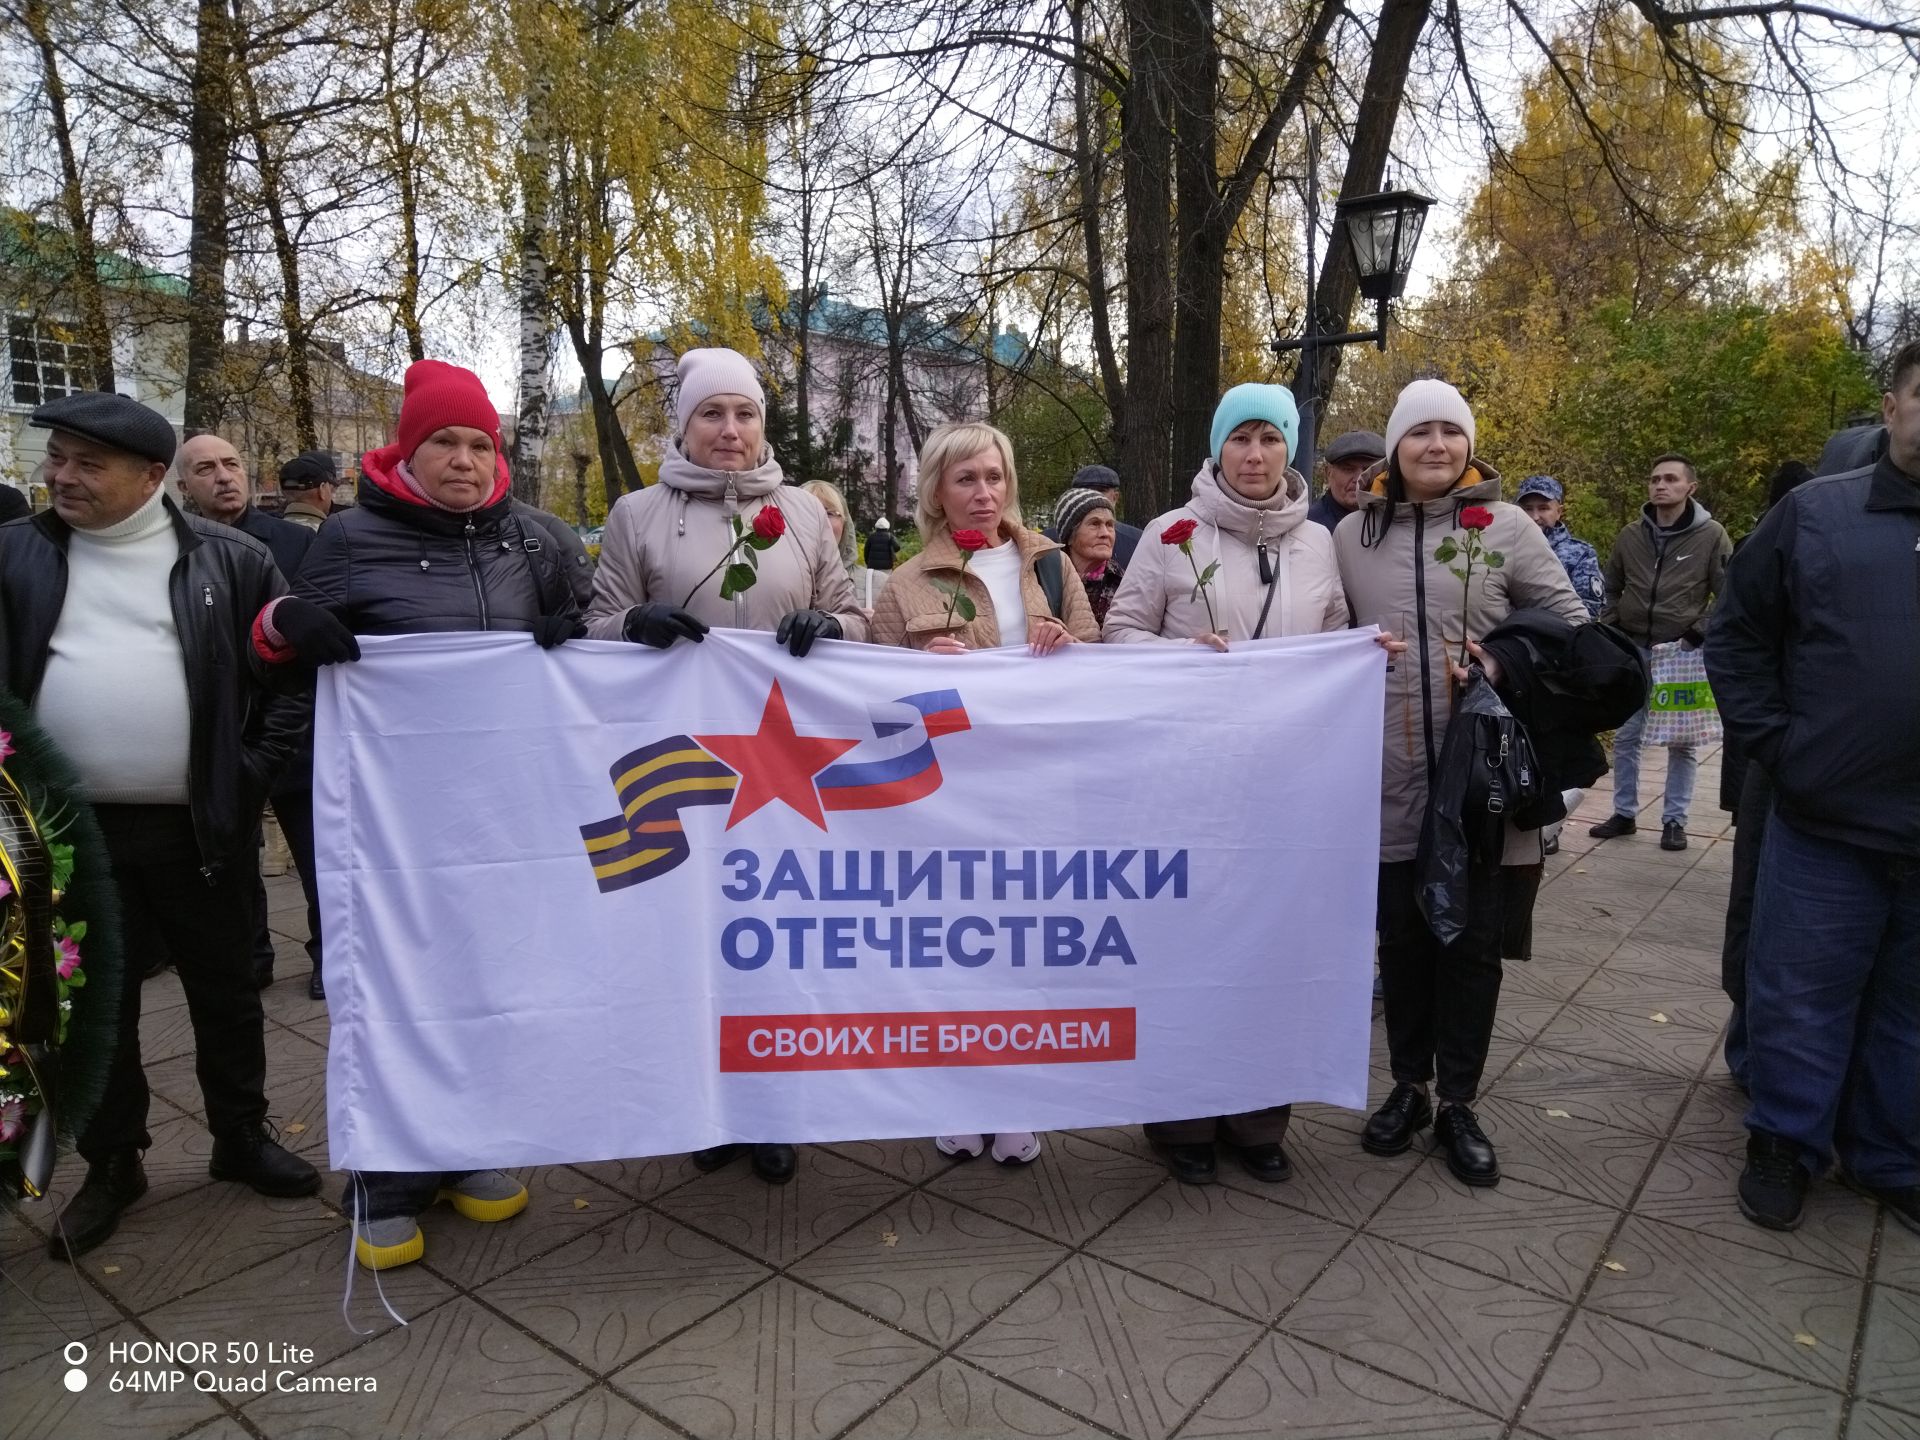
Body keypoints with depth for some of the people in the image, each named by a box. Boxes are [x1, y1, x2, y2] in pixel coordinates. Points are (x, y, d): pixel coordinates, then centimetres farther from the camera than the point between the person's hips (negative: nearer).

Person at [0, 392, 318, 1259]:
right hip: (73, 827, 1)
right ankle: (112, 1163, 31)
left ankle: (242, 1138, 31)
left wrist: (253, 773, -4)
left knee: (225, 991, 13)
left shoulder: (226, 559, -1)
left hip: (199, 827, -1)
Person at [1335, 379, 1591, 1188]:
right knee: (1402, 937, 11)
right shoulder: (1354, 535, 6)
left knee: (1473, 940, 7)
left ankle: (1458, 1105, 23)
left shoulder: (1506, 526, 1)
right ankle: (1407, 1088, 29)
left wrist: (1508, 665, -12)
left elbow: (1573, 626, 4)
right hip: (1390, 775, 1)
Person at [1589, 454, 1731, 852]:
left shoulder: (1711, 536, -5)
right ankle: (1624, 813, 19)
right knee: (1625, 737, 7)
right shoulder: (1631, 535, 5)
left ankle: (1674, 820, 16)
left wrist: (1699, 635, -11)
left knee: (1682, 741, 6)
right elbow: (1611, 588, 16)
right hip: (1633, 652, 3)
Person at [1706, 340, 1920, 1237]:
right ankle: (1784, 1146, 28)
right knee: (1800, 1001, 9)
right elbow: (1736, 637, 4)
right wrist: (1773, 747, -4)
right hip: (1826, 824, -2)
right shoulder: (1815, 514, -1)